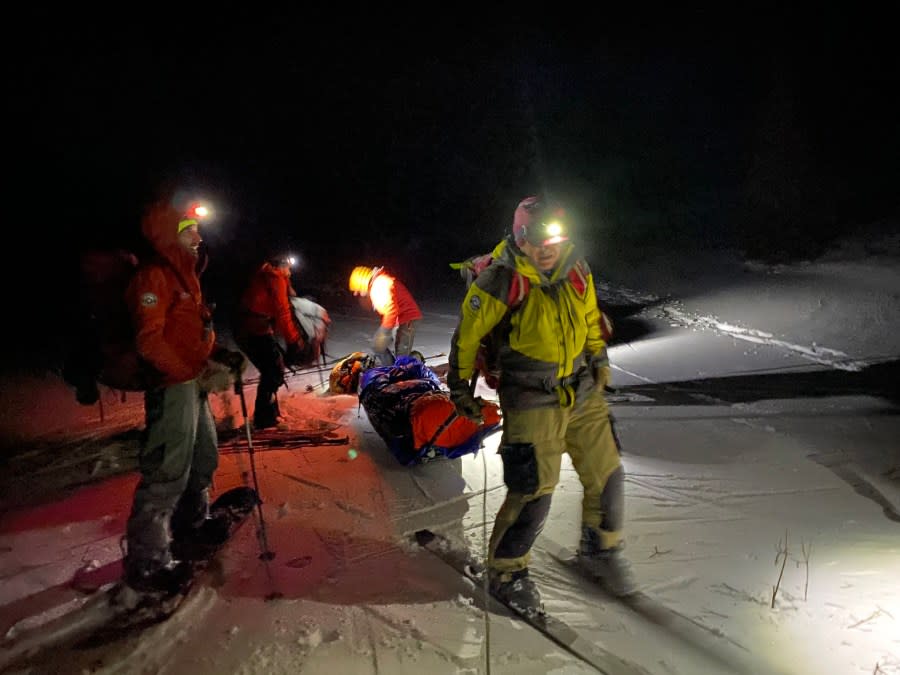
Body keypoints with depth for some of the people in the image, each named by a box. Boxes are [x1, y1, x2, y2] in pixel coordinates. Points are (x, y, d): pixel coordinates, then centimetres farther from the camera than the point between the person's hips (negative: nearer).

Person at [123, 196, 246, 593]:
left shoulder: (184, 275, 17)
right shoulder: (153, 277, -14)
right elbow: (149, 341, -22)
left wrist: (220, 355, 8)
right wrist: (196, 371, -25)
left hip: (193, 383, 10)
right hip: (171, 386, -10)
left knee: (204, 457, 21)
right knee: (167, 471, -7)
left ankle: (190, 523, 40)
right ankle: (146, 562, 2)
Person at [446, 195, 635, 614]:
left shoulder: (576, 270, -2)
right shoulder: (501, 281, -19)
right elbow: (467, 335, -7)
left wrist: (599, 360, 23)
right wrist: (461, 386, 0)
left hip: (583, 393, 6)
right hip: (532, 401, -6)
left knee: (606, 475, 11)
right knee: (533, 492, -6)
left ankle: (600, 551, 37)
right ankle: (506, 572, 18)